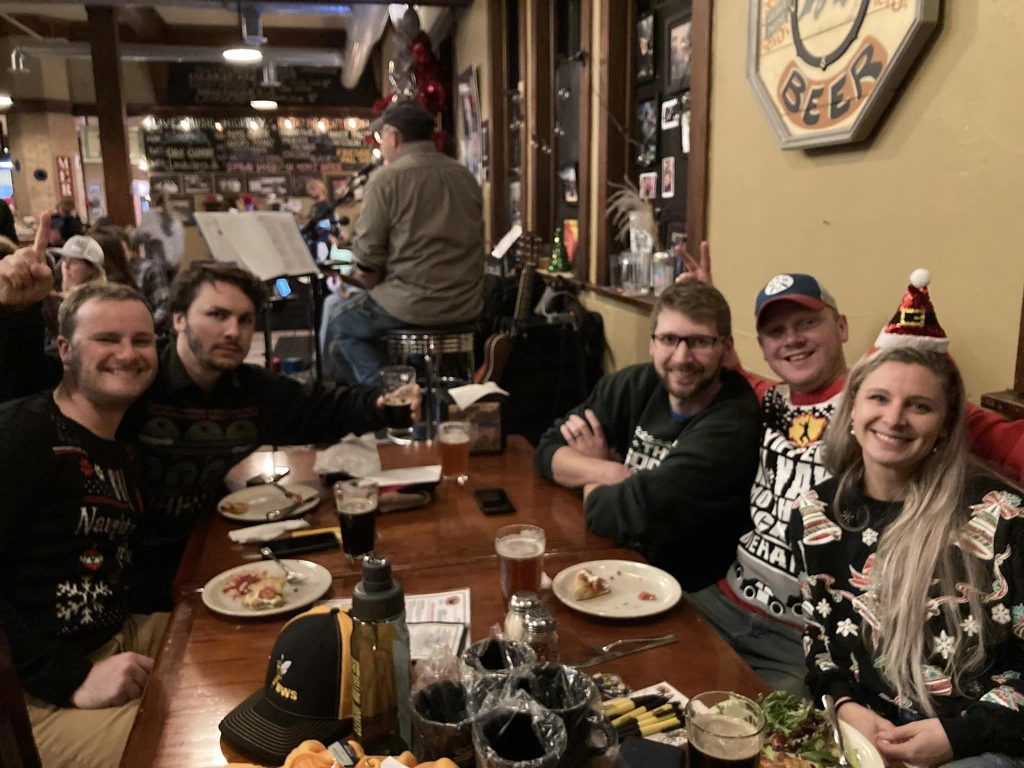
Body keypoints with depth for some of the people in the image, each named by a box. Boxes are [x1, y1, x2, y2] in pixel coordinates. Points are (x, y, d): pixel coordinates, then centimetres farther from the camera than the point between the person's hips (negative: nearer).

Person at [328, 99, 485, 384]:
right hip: (467, 307, 7)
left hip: (414, 306, -6)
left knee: (342, 323, 20)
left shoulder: (387, 178, -11)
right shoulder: (466, 177, 8)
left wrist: (369, 274, 10)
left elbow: (367, 251, -14)